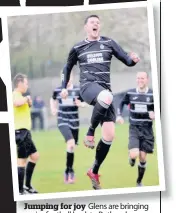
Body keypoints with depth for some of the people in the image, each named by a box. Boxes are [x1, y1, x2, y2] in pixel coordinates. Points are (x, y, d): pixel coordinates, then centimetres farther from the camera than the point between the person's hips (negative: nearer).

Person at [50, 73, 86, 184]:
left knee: (72, 147, 10)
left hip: (74, 122, 2)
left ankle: (68, 171, 28)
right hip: (63, 121, -2)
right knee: (71, 143, -24)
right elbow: (53, 100, 20)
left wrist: (80, 104, -16)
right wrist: (53, 109, 4)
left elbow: (84, 103, 5)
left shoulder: (78, 90, -2)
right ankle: (70, 170, -12)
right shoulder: (57, 90, 0)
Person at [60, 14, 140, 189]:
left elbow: (126, 60, 7)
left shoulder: (108, 43, 12)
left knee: (109, 135, -7)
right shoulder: (78, 48, 11)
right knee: (106, 97, -41)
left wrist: (133, 59, -16)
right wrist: (64, 87, 19)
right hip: (88, 86, -3)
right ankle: (90, 133, -21)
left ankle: (94, 172, 11)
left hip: (104, 89, 3)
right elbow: (68, 67, 27)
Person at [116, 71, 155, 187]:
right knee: (134, 154, -19)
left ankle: (139, 181, 23)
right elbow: (122, 103, 15)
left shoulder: (153, 94, -6)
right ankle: (132, 157, 21)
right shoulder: (130, 93, -2)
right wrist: (119, 115, -1)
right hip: (134, 128, 0)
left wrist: (155, 115, -20)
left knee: (143, 157, 3)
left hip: (147, 129, 0)